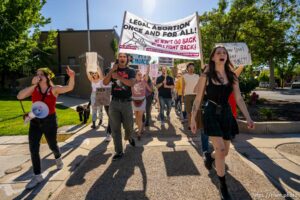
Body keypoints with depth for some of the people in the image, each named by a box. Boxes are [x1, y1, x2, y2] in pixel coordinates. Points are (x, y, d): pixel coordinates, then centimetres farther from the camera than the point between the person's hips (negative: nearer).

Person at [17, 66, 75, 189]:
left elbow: (70, 88, -24)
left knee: (52, 145, 15)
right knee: (33, 149, 1)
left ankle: (58, 158, 50)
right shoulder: (34, 89, -1)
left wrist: (72, 77, -42)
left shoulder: (54, 89, -10)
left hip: (50, 120, -3)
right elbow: (19, 96, -14)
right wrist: (33, 85, -21)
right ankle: (37, 176, 17)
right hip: (35, 121, 3)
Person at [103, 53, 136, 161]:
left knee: (129, 126, 7)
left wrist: (118, 76, -17)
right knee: (115, 129, 3)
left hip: (126, 102, -2)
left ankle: (129, 137, 43)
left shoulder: (130, 71, 5)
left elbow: (131, 83, -15)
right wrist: (112, 70, -9)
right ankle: (119, 152, 15)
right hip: (114, 103, 2)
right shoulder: (113, 71, 13)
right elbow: (105, 82, -2)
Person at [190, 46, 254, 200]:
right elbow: (198, 99, -4)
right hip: (211, 114, -4)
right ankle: (222, 186, 7)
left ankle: (210, 156, 49)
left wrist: (248, 118, -4)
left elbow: (239, 99, 5)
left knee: (225, 152, 12)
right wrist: (193, 118, -7)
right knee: (220, 149, -14)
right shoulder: (206, 76, -5)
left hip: (226, 114, 5)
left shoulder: (232, 76, 5)